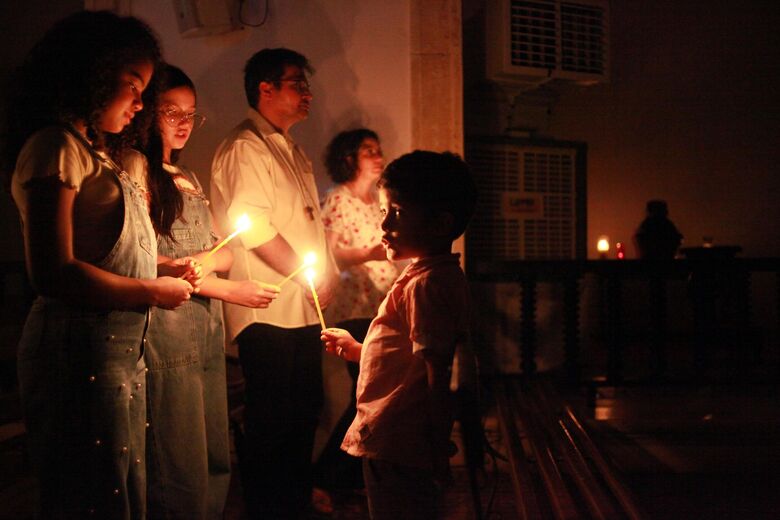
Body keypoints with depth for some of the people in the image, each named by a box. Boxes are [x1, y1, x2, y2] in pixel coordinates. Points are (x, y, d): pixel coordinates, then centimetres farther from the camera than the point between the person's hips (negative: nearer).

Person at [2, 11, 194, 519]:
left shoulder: (95, 152, 18)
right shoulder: (56, 146, -10)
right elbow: (54, 275, -19)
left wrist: (165, 270, 5)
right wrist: (154, 291, -11)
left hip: (119, 352, 10)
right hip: (82, 354, -9)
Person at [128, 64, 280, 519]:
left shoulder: (187, 178, 21)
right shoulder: (136, 168, -4)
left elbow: (224, 252, 16)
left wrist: (205, 261, -10)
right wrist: (231, 291, -9)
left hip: (207, 333, 8)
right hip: (167, 332, -8)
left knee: (217, 465, 8)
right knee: (181, 470, -7)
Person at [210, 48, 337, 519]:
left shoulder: (294, 152, 20)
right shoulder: (244, 147, -9)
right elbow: (253, 226, -18)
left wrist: (328, 272, 7)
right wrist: (307, 277, -12)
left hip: (304, 310, 9)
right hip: (268, 310, -9)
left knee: (305, 411, 15)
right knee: (271, 419, -3)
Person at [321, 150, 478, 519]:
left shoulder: (427, 283, -19)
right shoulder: (441, 276, 13)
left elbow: (438, 374, -22)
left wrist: (439, 448, -21)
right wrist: (358, 351, 15)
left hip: (393, 446, -10)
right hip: (395, 443, 10)